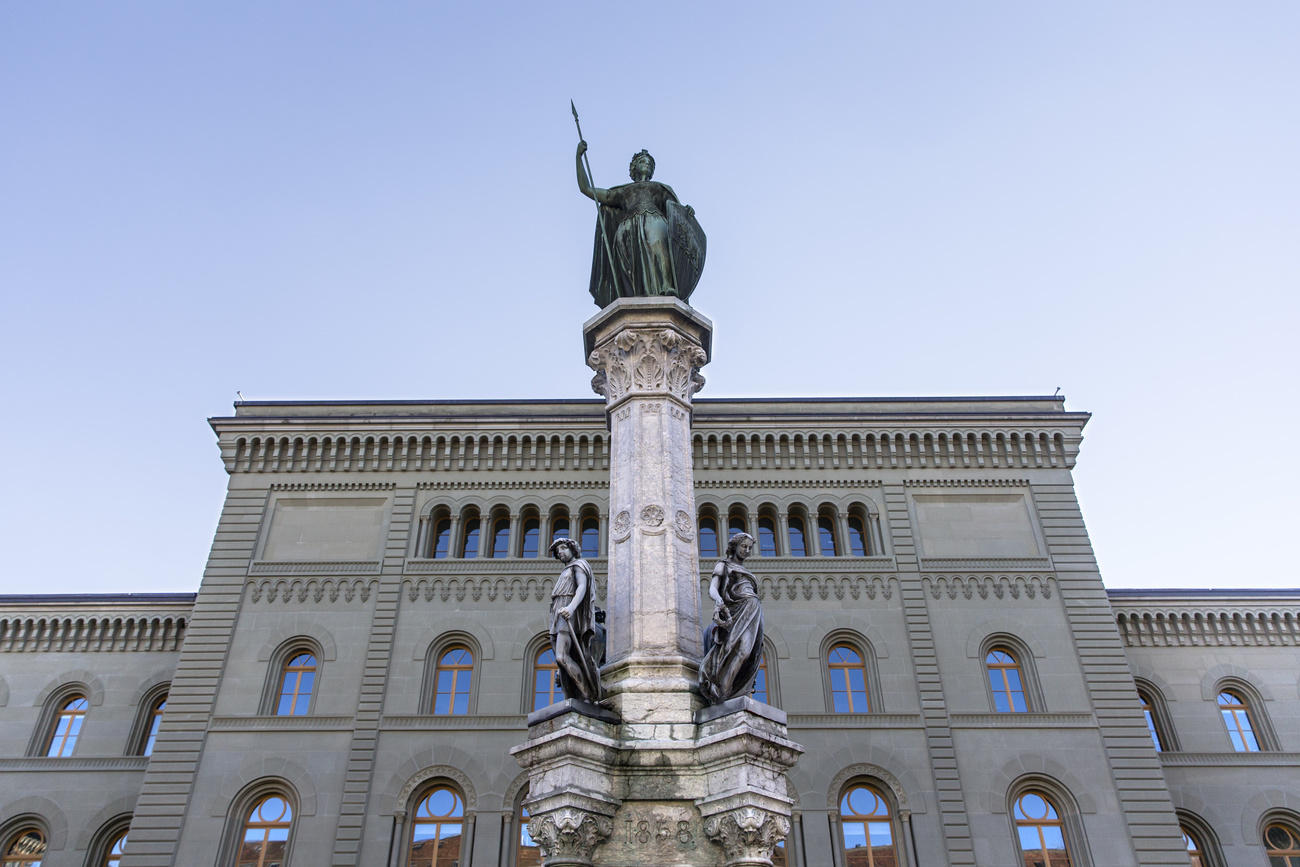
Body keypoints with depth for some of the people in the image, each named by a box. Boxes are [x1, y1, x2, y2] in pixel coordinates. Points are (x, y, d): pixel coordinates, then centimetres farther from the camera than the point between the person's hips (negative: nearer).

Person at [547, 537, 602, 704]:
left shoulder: (579, 565, 4)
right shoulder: (565, 575, 32)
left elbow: (583, 588, -14)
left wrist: (571, 608, -32)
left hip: (569, 616, -9)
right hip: (559, 621, 9)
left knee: (562, 658, -24)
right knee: (563, 665, -6)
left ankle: (591, 697, -20)